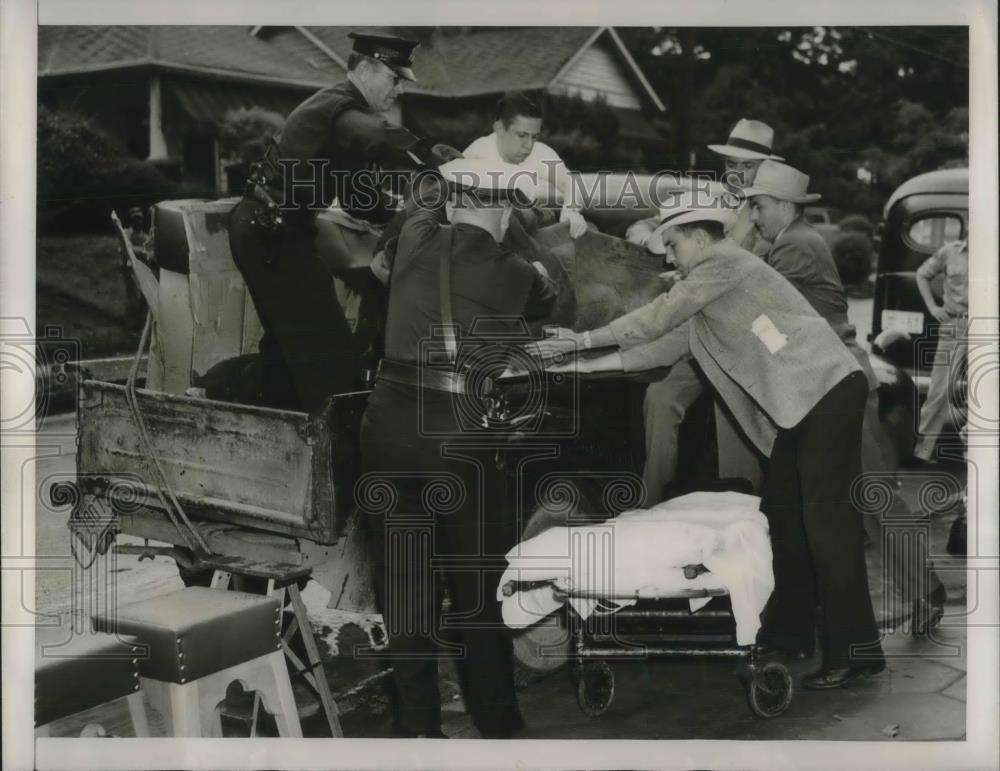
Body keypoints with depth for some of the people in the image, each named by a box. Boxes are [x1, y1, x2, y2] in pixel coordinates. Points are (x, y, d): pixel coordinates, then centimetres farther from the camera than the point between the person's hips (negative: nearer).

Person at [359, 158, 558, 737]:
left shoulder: (416, 240, 7)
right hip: (460, 436, -3)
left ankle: (418, 725, 19)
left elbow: (424, 200, 30)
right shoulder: (516, 273, 1)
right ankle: (496, 724, 20)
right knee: (480, 584, 10)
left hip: (390, 425, 3)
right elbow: (549, 301, 24)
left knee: (404, 579, 11)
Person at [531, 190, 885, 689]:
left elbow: (659, 316, -7)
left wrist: (583, 339, 0)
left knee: (826, 518, -12)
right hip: (800, 403, 10)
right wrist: (588, 366, 16)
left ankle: (854, 649, -11)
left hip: (828, 388, -10)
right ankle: (789, 631, 21)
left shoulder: (725, 260, -5)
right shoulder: (705, 298, 22)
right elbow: (665, 345, 20)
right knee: (782, 510, 12)